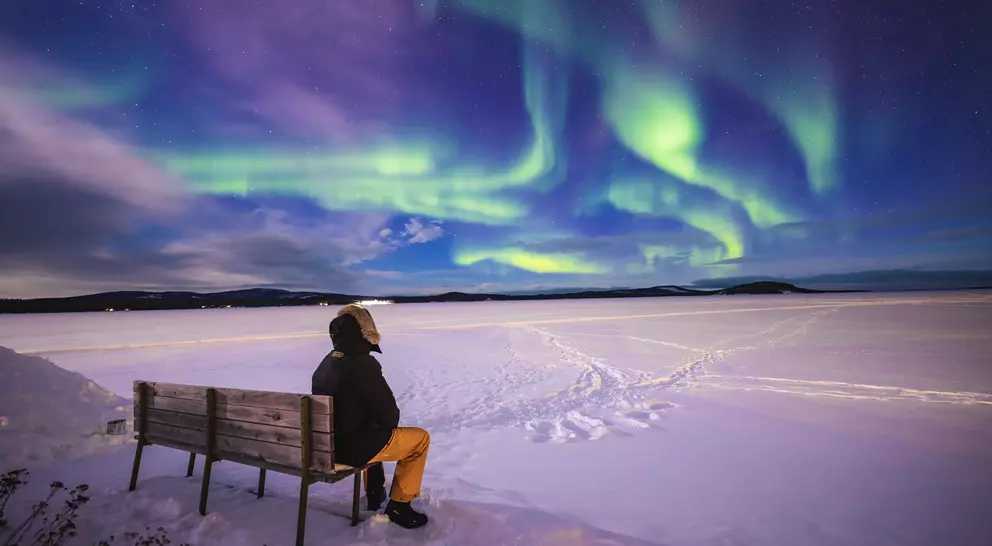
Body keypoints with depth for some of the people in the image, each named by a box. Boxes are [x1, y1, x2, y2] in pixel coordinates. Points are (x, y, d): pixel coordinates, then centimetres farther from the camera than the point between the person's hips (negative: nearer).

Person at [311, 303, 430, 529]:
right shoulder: (362, 363, -23)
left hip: (327, 444, 9)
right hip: (352, 447, -9)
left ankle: (375, 493, 43)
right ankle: (399, 506, 14)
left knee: (376, 432, 37)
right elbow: (388, 412, -18)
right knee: (420, 438, 8)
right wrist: (391, 423, 5)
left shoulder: (326, 362, 5)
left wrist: (382, 425, 16)